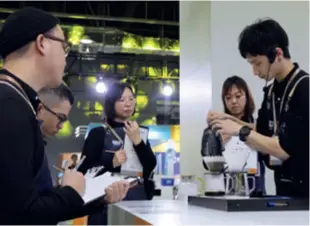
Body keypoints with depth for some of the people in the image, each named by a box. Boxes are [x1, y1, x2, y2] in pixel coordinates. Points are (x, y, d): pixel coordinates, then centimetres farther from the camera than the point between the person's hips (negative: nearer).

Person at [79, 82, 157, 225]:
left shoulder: (139, 132, 10)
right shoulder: (98, 133, -1)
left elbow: (151, 166, -1)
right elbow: (84, 169, -6)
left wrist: (137, 140, -14)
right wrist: (111, 163, -20)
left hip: (138, 200, 4)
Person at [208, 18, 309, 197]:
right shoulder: (271, 91, 5)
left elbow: (284, 149, -22)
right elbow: (262, 132, 14)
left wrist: (241, 131, -19)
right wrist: (230, 121, 1)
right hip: (284, 186, 7)